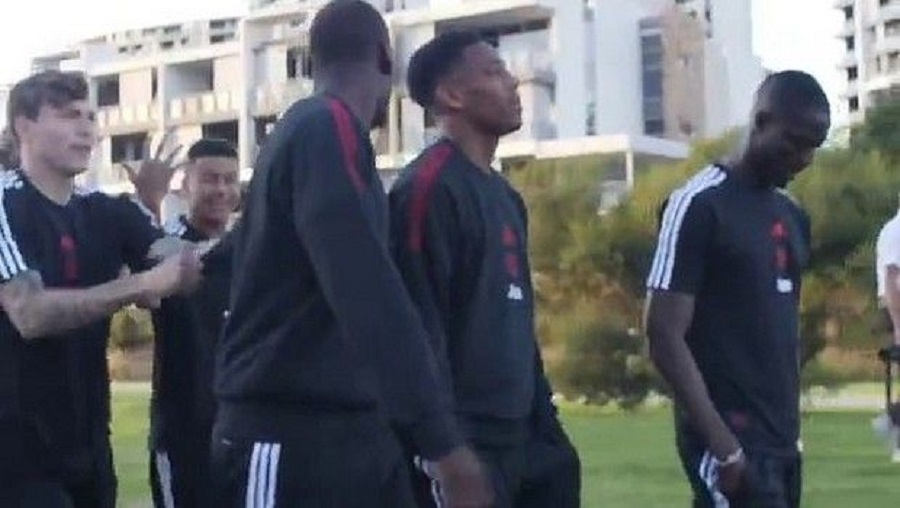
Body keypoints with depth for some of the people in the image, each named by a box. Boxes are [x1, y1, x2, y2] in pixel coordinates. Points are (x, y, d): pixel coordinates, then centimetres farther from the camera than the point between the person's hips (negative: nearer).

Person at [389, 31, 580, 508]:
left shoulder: (503, 195, 18)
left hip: (517, 436, 9)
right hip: (461, 442, -9)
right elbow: (420, 328, -19)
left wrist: (545, 427, 17)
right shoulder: (427, 188, -12)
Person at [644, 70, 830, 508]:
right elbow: (665, 337, -14)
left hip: (780, 440, 8)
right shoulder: (701, 205, -10)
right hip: (730, 438, -8)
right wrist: (723, 445, -19)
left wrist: (791, 430, 15)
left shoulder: (793, 217, 15)